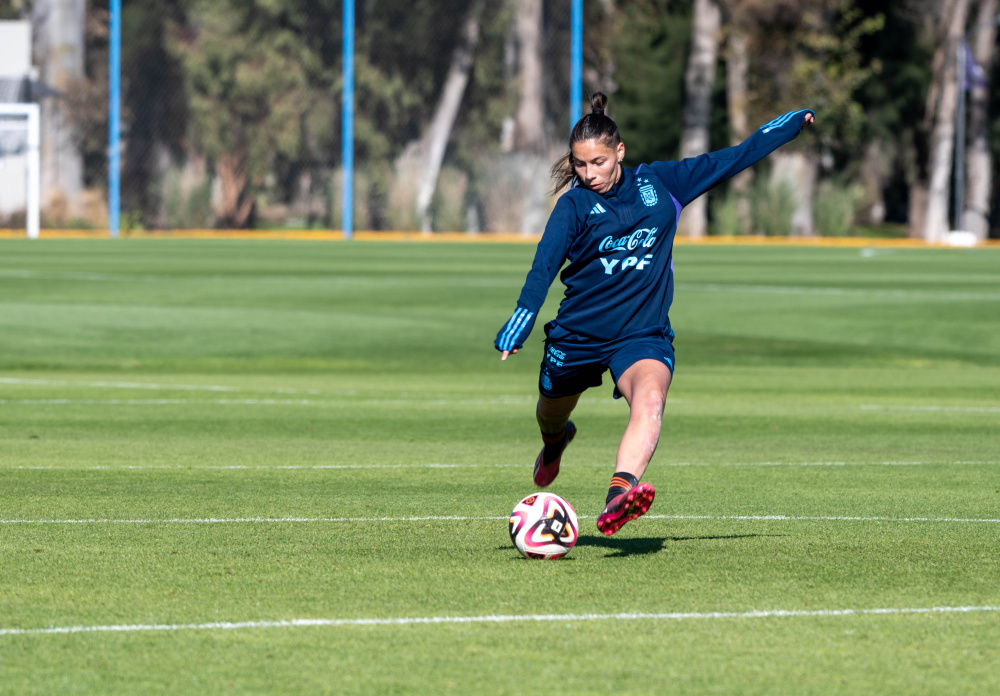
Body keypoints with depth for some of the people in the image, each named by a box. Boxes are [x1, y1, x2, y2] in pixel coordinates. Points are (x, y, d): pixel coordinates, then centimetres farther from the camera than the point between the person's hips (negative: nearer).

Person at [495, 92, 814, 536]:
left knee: (649, 402, -32)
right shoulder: (574, 205, -8)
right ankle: (554, 441, 63)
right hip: (577, 333, 1)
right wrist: (519, 324, -35)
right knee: (552, 412, 23)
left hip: (643, 334, -1)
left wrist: (796, 121, 12)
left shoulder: (660, 183, -1)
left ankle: (619, 496, -53)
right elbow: (544, 267, -20)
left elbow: (732, 159, 8)